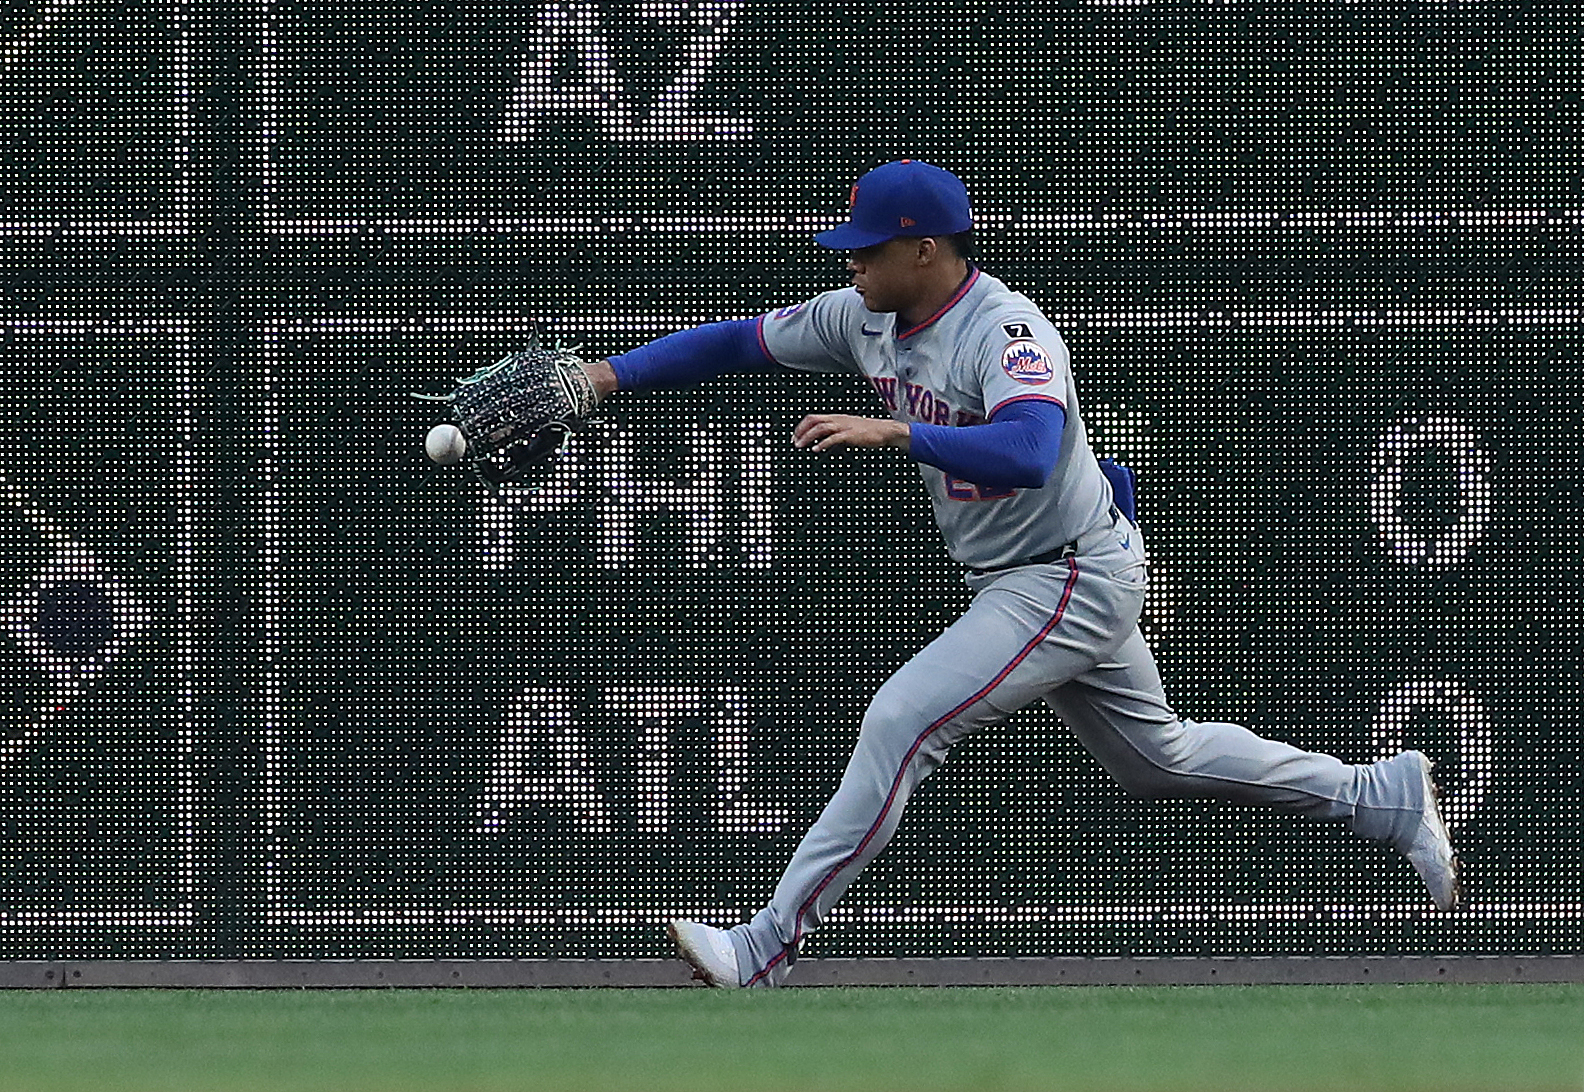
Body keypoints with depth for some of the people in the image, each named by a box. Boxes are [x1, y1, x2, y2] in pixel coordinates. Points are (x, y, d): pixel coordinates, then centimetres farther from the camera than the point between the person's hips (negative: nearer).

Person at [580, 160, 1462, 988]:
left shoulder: (1007, 332, -27)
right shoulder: (869, 318, -1)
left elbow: (1028, 452, -45)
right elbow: (742, 342, 6)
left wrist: (894, 431, -53)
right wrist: (611, 375, -4)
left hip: (1077, 584, -10)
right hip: (1016, 583, 10)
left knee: (902, 721, -19)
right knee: (1158, 757, 22)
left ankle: (773, 943, -17)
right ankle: (1384, 797, 34)